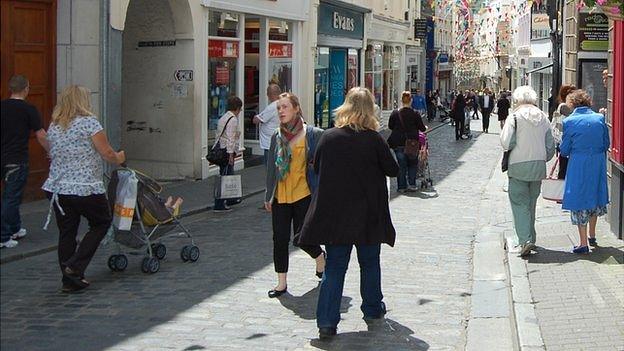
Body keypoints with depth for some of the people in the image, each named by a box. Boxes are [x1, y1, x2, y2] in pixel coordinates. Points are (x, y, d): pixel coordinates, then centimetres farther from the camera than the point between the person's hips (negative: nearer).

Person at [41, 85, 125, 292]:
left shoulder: (53, 127, 10)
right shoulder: (89, 123, -8)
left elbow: (53, 156, 17)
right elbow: (107, 154, -10)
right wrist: (119, 159, 10)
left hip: (56, 188, 6)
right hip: (86, 189, -6)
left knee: (66, 233, 11)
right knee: (102, 222, 14)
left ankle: (70, 280, 13)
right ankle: (75, 266, 4)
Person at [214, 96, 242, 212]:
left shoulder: (223, 117, 16)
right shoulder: (233, 119, -13)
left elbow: (218, 134, 19)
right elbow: (230, 138, -19)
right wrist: (231, 154, -19)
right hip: (227, 151, -10)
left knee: (229, 175, 22)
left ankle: (230, 199, 36)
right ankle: (219, 205, -8)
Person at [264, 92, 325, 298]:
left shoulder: (313, 134, -6)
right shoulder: (277, 137, 8)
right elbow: (272, 167, 14)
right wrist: (268, 195, 13)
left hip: (304, 195, -4)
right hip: (280, 196, 5)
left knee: (302, 238, -3)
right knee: (280, 239, 4)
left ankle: (321, 258, 30)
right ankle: (282, 283, 16)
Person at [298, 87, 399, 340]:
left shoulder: (329, 137, -5)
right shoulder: (373, 139, -12)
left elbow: (317, 168, 7)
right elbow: (392, 170, -3)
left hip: (334, 214, 1)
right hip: (368, 214, -1)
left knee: (334, 266, 5)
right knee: (369, 263, 18)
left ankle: (326, 322, -3)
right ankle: (372, 308, 34)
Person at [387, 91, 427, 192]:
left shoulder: (395, 113, -5)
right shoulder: (415, 114, -8)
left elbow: (390, 126, 6)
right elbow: (421, 128, 0)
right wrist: (425, 128, 24)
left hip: (398, 143, 1)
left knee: (401, 165, 8)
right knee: (412, 164, 15)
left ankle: (402, 186, 9)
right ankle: (412, 184, 9)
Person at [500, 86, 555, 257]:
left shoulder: (516, 116, -9)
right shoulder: (543, 117, 6)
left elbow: (506, 143, -15)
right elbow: (551, 145, 8)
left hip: (519, 165, -5)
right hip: (539, 166, 5)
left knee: (520, 203, -3)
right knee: (531, 203, 17)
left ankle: (525, 240, -15)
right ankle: (530, 237, 25)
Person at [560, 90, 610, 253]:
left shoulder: (569, 121, -10)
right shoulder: (600, 118, -1)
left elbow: (564, 150, -5)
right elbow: (606, 144, 7)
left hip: (578, 166, -4)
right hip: (598, 164, 4)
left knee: (579, 202, 4)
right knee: (595, 197, 21)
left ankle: (583, 243, 5)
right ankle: (592, 236, 34)